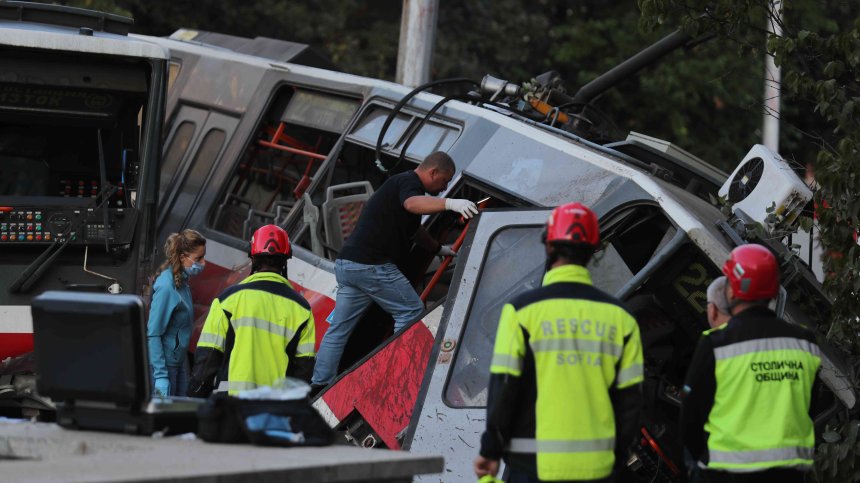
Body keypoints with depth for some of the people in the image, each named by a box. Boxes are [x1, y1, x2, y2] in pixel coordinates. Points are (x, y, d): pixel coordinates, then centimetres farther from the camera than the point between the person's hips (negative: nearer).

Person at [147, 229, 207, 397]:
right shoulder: (166, 287, -21)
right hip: (165, 363, -9)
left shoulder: (182, 282, 6)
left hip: (179, 361, 9)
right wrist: (160, 376, -24)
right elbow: (153, 334, -22)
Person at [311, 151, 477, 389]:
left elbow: (413, 229, 44)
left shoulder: (400, 182, 27)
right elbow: (412, 203, -33)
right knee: (411, 311, 0)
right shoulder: (409, 182, -6)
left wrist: (439, 249, 55)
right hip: (372, 266, -10)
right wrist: (449, 203, -47)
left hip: (346, 264, 10)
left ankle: (319, 384, 11)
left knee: (339, 328, 11)